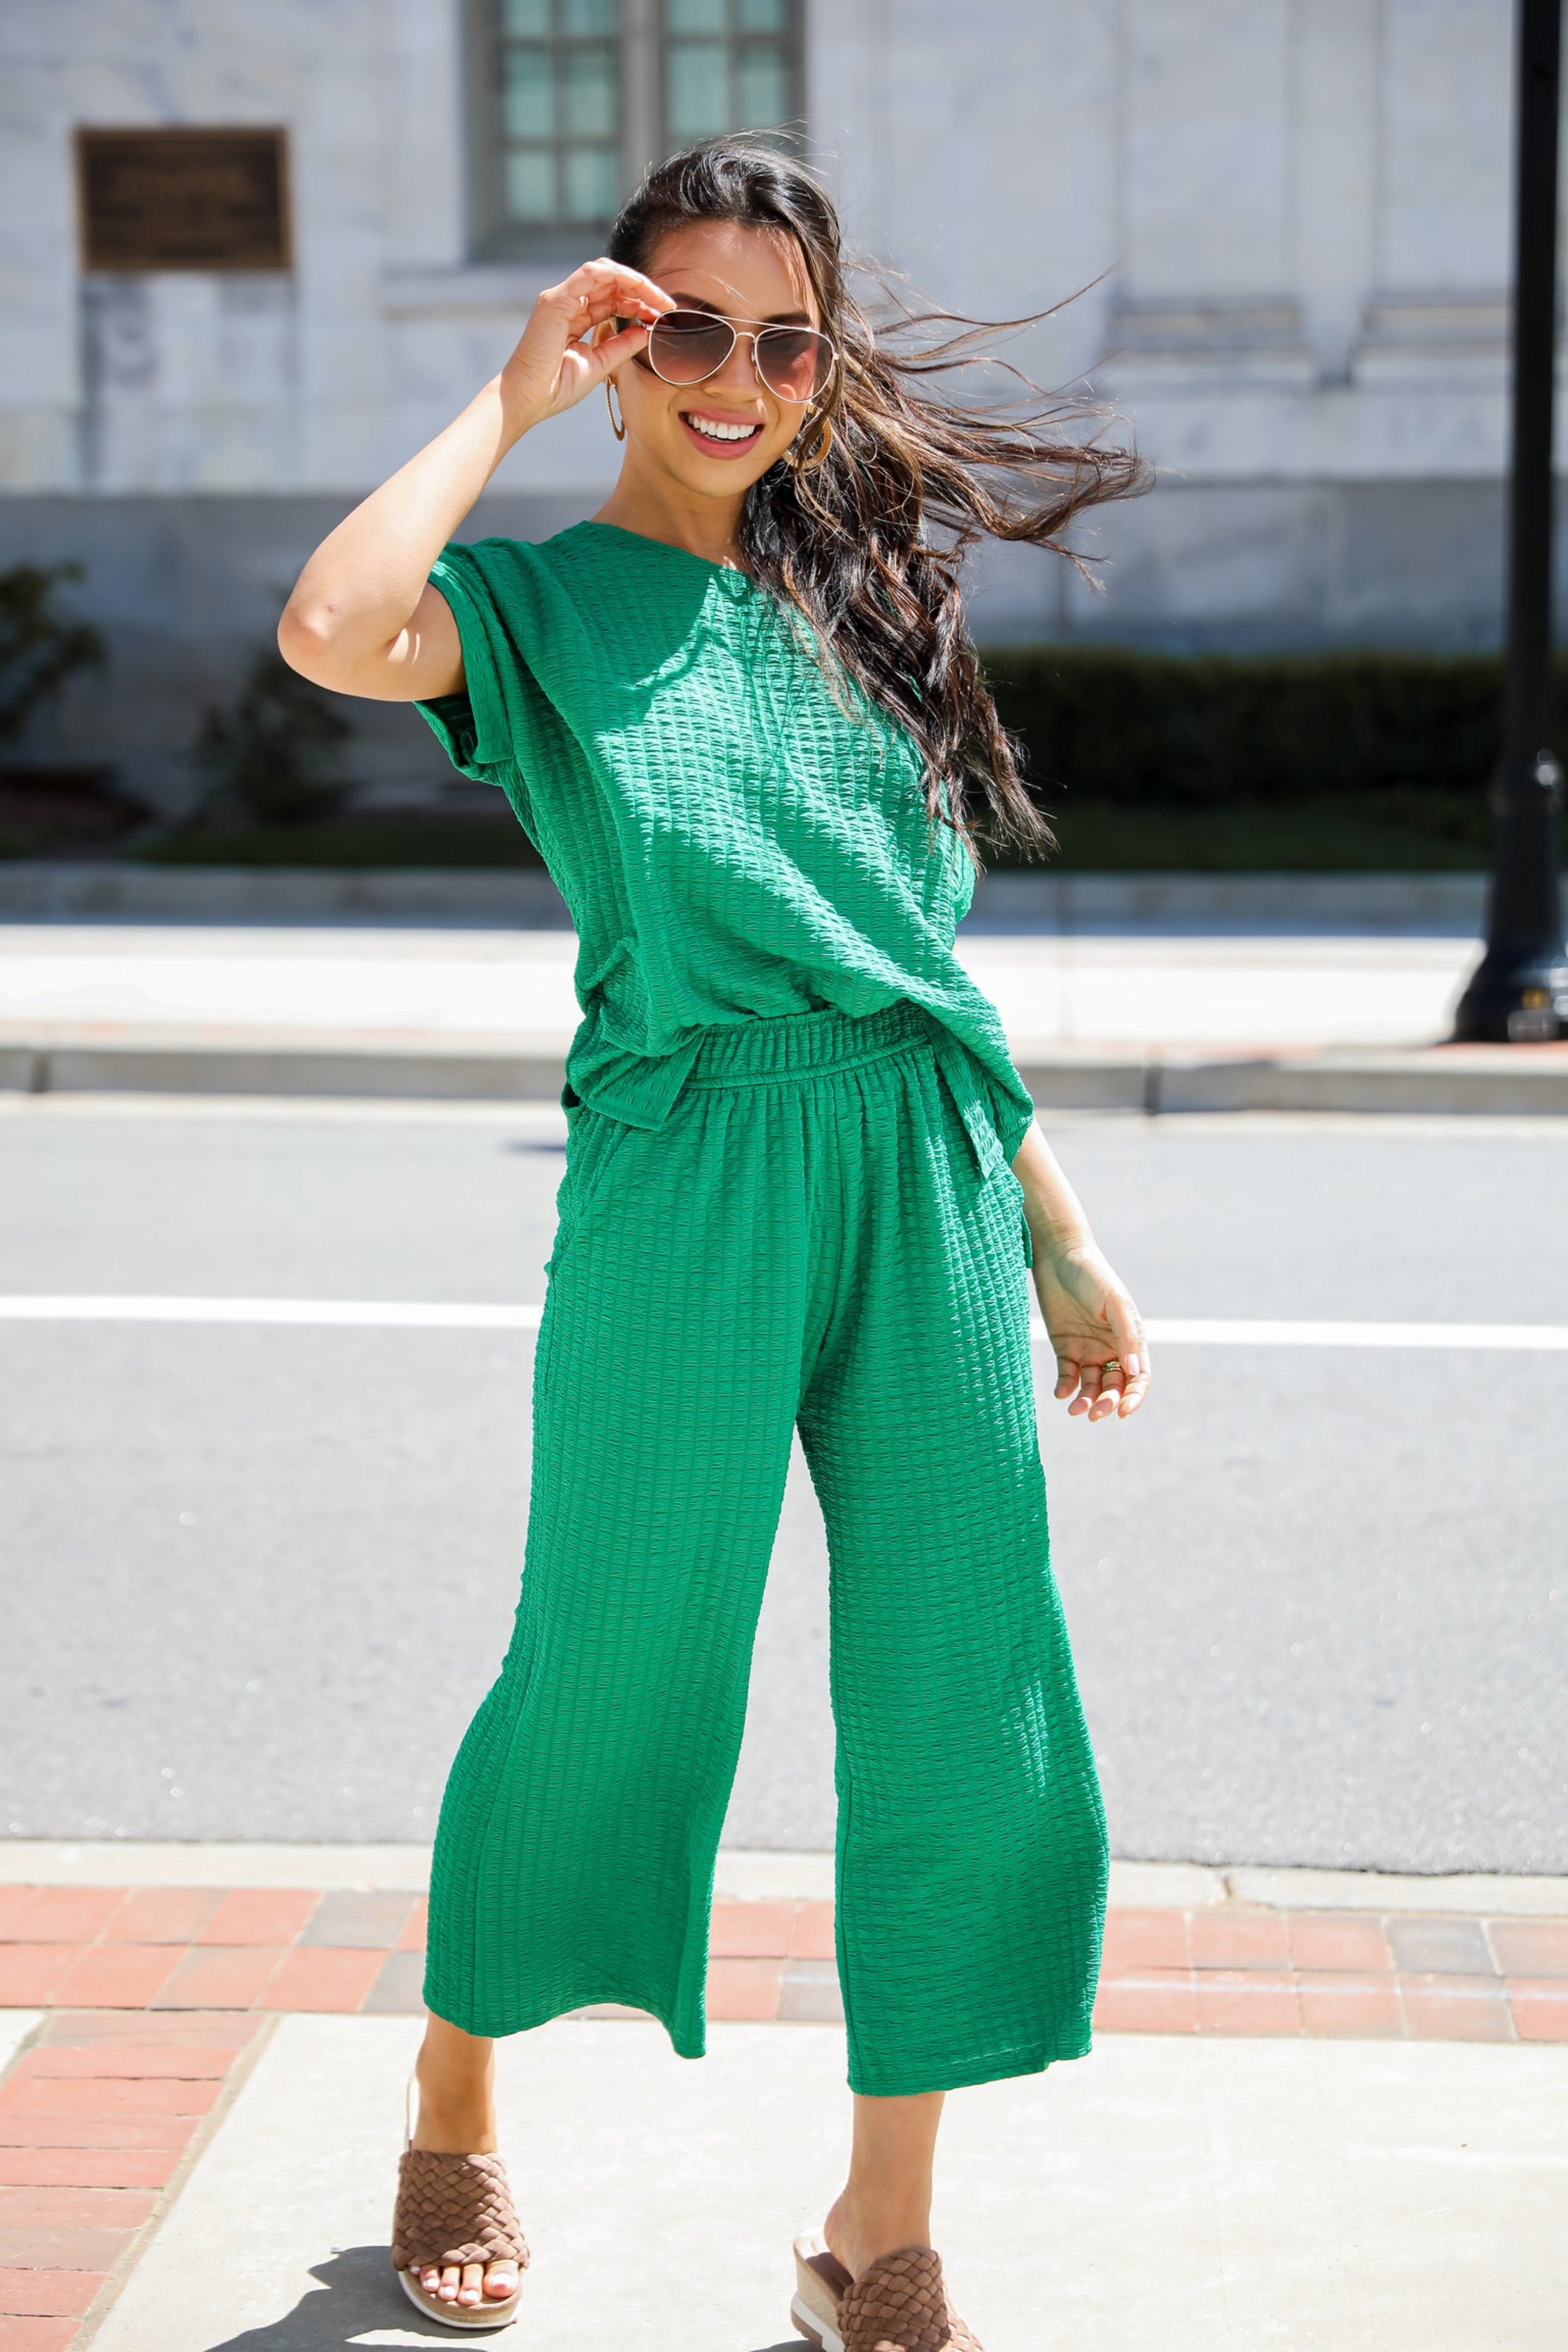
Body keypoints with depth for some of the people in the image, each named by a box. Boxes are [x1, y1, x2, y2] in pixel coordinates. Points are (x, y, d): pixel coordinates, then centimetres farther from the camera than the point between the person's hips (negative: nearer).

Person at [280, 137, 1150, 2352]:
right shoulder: (547, 598, 4)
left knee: (970, 1734, 3)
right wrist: (514, 398, -7)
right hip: (687, 1183, -4)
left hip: (931, 1185, 5)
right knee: (612, 1679, 5)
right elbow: (334, 630, -21)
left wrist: (1060, 1239, 17)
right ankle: (454, 2121, 32)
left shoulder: (861, 598, 18)